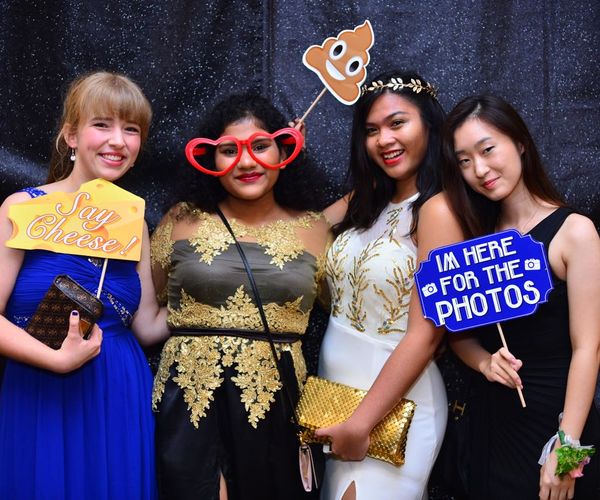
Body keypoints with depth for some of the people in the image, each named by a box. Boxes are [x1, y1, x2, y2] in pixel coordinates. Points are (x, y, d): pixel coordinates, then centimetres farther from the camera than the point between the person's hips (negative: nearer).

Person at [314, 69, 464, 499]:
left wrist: (361, 423, -18)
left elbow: (425, 334, -20)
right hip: (333, 389, 7)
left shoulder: (438, 210, -17)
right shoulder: (364, 202, 7)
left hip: (394, 402, -7)